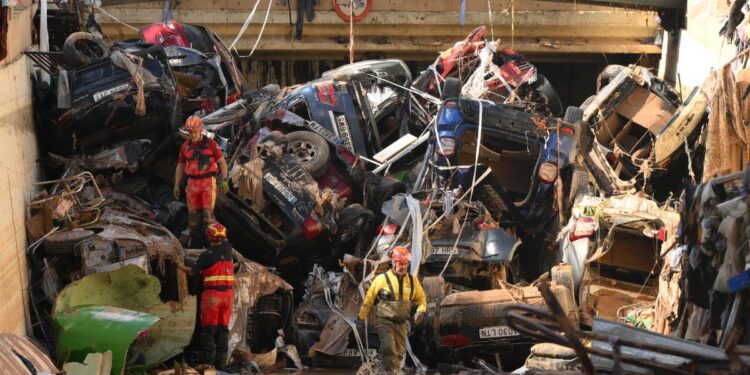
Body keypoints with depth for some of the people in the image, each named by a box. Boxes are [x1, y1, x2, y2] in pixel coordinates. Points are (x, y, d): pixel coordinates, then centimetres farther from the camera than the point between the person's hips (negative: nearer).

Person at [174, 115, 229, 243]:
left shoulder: (210, 144, -4)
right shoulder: (185, 146, 7)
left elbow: (222, 162, 1)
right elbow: (180, 166, 14)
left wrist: (224, 180, -6)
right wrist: (176, 185, 10)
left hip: (208, 181, -4)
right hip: (192, 183, 4)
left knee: (208, 211, -11)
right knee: (192, 212, 7)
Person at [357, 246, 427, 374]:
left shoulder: (412, 280, 3)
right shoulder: (382, 279, -8)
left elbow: (421, 298, 13)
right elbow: (369, 298, 0)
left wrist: (420, 311, -7)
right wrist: (361, 317, 5)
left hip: (402, 323, 4)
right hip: (385, 321, -4)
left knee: (399, 353, 11)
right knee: (389, 350, -15)